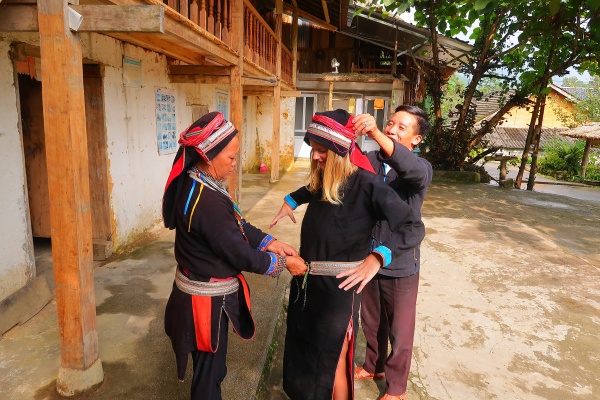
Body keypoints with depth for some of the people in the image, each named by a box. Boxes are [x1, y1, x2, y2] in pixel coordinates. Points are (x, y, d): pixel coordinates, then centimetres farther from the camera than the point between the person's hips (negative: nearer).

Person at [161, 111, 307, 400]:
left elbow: (236, 225, 6)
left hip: (202, 289, 9)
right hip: (208, 298, -9)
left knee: (210, 365, 28)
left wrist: (270, 242, -1)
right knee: (209, 368, 14)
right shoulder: (207, 202, -32)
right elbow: (240, 254, -24)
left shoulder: (194, 183, -1)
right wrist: (283, 262, -10)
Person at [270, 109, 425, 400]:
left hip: (338, 286, -7)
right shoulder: (322, 178, 2)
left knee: (331, 360, 12)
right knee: (303, 348, 25)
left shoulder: (366, 184, -20)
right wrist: (290, 201, 17)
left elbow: (414, 229, -24)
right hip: (306, 280, 7)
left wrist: (377, 257, -36)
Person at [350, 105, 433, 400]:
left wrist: (375, 133, -50)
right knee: (371, 322, 24)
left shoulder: (421, 168, -14)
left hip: (401, 263, -3)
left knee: (400, 330, 15)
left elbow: (413, 169, -37)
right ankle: (374, 366, 51)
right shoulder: (369, 161, -3)